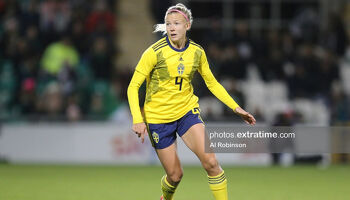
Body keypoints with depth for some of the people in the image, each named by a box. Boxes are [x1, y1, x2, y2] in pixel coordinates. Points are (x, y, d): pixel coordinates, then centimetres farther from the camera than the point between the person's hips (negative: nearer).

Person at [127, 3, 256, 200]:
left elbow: (212, 83, 12)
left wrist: (236, 107, 5)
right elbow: (133, 87, -12)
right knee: (175, 175, 1)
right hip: (158, 116, -3)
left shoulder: (197, 51, -2)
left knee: (210, 162, -17)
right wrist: (138, 119, -25)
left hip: (187, 112, 3)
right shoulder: (155, 52, -15)